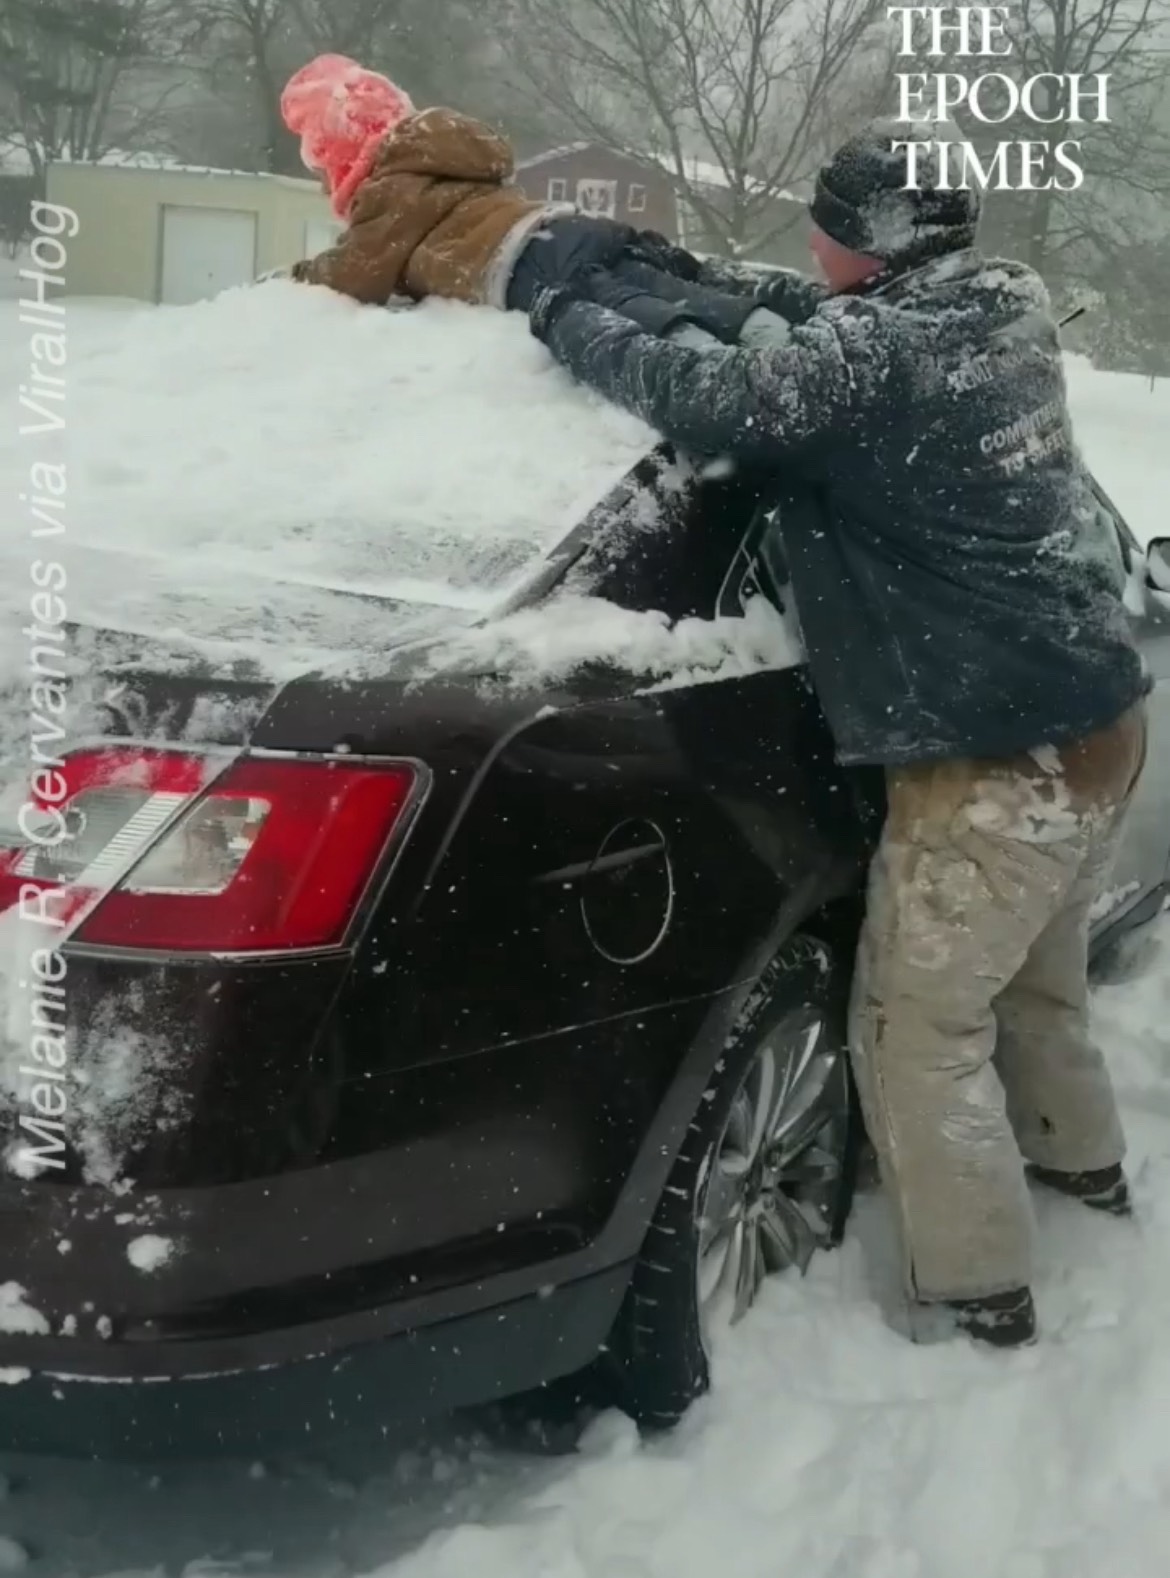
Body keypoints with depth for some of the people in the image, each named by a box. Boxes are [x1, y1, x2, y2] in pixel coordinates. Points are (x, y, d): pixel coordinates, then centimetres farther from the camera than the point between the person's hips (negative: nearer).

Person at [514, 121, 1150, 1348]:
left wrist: (573, 320, -6)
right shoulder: (1006, 311, 6)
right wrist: (719, 289, 21)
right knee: (1035, 975, 30)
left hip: (996, 769, -9)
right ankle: (1078, 1156, 51)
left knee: (917, 1030, 7)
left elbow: (706, 401, -23)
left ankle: (977, 1289, 18)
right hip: (1100, 724, 9)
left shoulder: (879, 362, -21)